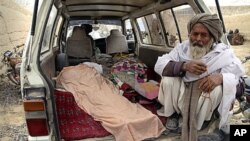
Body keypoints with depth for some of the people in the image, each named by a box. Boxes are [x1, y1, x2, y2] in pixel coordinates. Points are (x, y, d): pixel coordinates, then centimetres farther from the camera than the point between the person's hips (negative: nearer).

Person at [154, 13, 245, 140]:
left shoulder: (223, 53, -10)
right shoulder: (182, 48, -6)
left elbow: (237, 79, -16)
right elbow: (159, 65, -15)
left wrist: (220, 77, -40)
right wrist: (184, 66, -33)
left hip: (207, 102, -1)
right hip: (182, 97, 1)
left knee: (219, 86, -29)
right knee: (168, 80, -24)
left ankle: (204, 119, 0)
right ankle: (174, 114, 7)